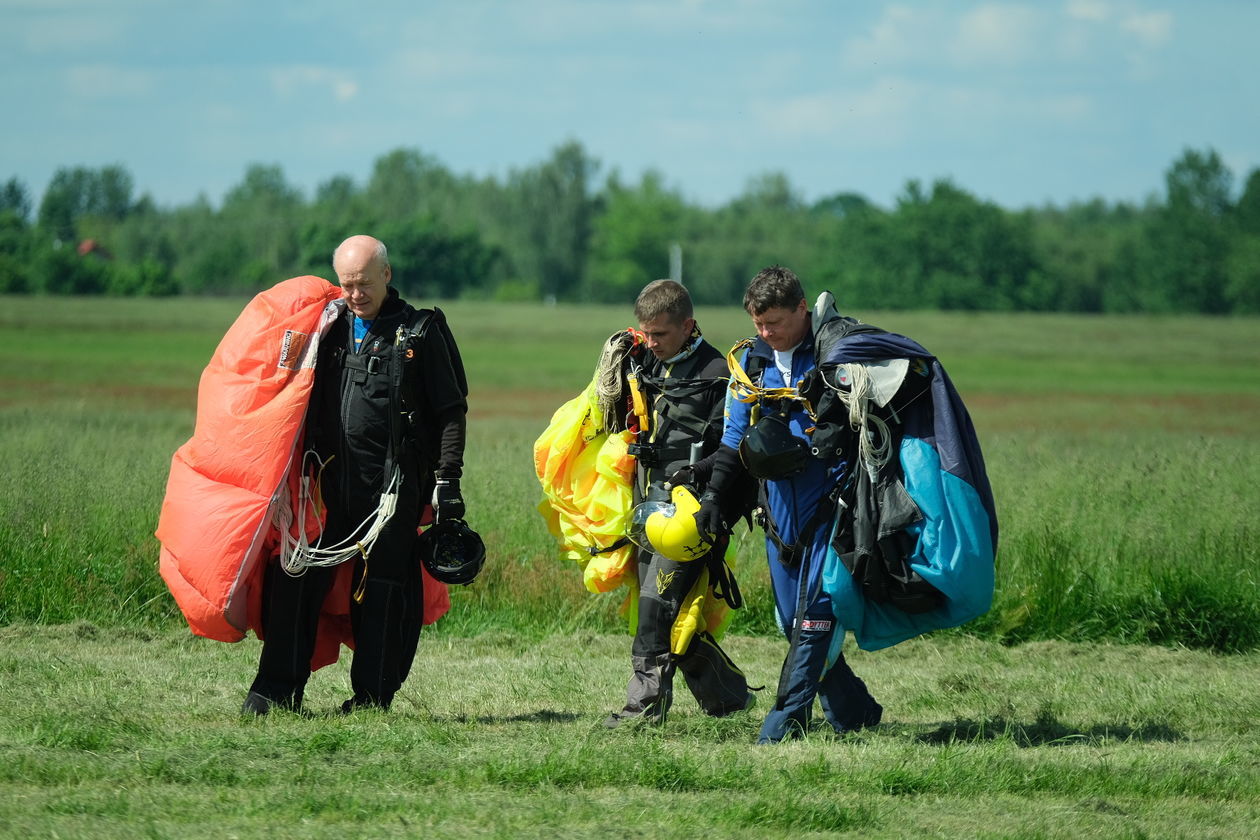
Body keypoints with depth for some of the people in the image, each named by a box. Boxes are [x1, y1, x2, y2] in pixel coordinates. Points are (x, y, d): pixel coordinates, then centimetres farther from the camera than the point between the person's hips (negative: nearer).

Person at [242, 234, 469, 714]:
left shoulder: (420, 332, 2)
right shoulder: (330, 329, 15)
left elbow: (451, 410, -1)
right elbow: (302, 401, 23)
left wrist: (447, 478, -8)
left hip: (393, 484, -4)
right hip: (327, 481, 4)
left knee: (383, 588, 0)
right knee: (293, 577, -1)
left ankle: (372, 697, 6)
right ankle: (277, 688, 5)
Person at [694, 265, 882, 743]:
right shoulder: (752, 360, 12)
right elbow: (734, 434, 17)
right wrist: (713, 494, 9)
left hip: (828, 501, -6)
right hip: (780, 509, 6)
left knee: (813, 614, -11)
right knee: (792, 619, 7)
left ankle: (786, 721, -12)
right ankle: (853, 713, 17)